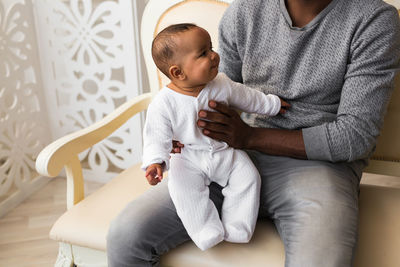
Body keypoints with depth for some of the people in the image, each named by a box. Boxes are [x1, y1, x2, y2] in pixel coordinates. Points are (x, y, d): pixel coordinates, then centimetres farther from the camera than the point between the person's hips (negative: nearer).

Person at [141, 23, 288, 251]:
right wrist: (155, 162, -34)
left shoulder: (222, 85, -7)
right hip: (189, 159, -2)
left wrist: (273, 104, 22)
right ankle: (208, 231, -16)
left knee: (249, 176, -16)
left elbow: (248, 98, 11)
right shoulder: (163, 103, -19)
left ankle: (236, 229, -5)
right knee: (183, 187, -26)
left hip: (226, 152, 3)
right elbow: (157, 138, -17)